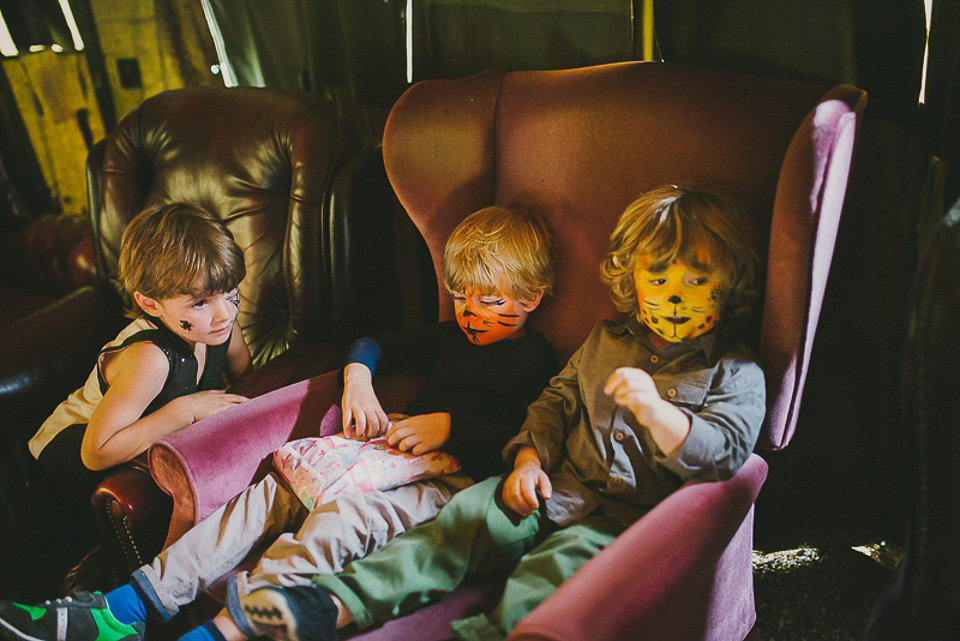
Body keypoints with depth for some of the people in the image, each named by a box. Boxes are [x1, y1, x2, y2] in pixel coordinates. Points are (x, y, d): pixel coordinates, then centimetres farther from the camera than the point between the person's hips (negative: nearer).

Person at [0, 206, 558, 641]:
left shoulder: (535, 360, -1)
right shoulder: (454, 335, 22)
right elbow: (377, 343, 31)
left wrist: (450, 425, -18)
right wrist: (358, 375, 10)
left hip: (458, 479, -7)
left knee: (338, 517, -34)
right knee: (274, 491, -11)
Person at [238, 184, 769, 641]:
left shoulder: (735, 372, -1)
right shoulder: (605, 341, 13)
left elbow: (725, 454, -12)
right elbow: (556, 401, 17)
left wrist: (654, 408, -27)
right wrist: (530, 460, -1)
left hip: (629, 518, -3)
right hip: (557, 489, 4)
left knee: (558, 564, -32)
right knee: (468, 514, -17)